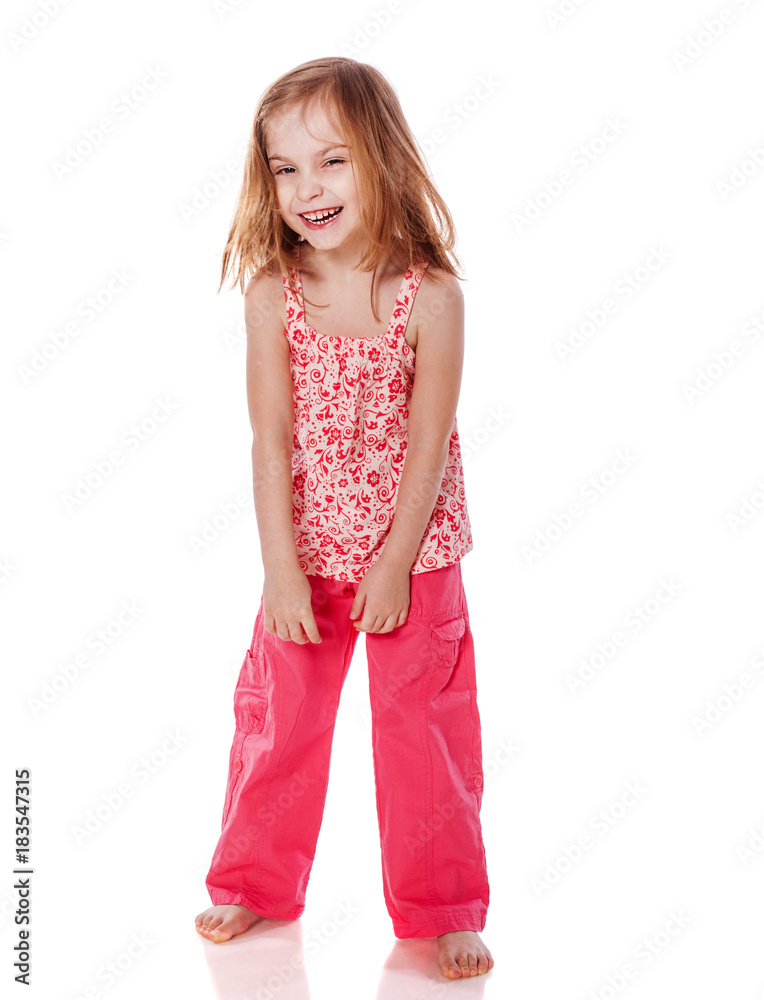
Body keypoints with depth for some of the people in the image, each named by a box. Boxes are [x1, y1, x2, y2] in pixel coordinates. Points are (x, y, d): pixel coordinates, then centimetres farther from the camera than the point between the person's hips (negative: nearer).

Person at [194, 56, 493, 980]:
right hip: (305, 556, 2)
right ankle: (254, 880, 35)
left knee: (424, 730, 6)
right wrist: (281, 569, -13)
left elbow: (427, 446, -12)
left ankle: (444, 907, 25)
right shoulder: (272, 296, -10)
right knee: (277, 721, 13)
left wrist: (393, 567, -12)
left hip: (414, 557, -1)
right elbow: (271, 441, -10)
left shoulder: (431, 297, -15)